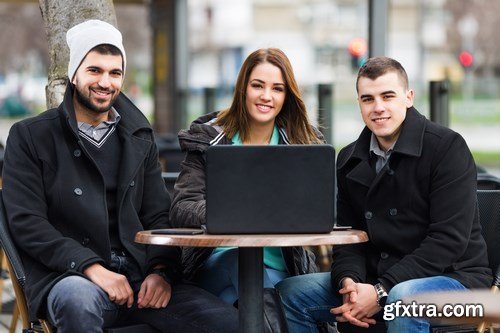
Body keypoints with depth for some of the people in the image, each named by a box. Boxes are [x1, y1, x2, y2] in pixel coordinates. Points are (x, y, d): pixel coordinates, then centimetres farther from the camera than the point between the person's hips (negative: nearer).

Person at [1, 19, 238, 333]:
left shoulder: (140, 139, 19)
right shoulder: (30, 136, 5)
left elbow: (158, 217, 16)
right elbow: (27, 224, -4)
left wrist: (162, 270, -5)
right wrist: (93, 269, -17)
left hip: (140, 276, 4)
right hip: (68, 276, -4)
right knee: (78, 299, -42)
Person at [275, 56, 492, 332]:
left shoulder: (447, 147, -9)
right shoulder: (349, 160, 10)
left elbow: (448, 240, -16)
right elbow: (348, 236, 10)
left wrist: (381, 291, -22)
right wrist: (349, 281, -15)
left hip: (452, 276, -6)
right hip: (374, 279, 6)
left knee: (404, 296, -39)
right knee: (289, 292, -8)